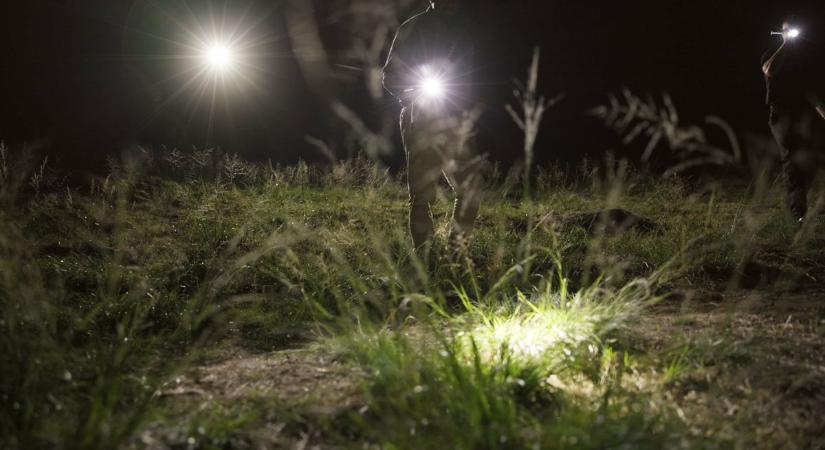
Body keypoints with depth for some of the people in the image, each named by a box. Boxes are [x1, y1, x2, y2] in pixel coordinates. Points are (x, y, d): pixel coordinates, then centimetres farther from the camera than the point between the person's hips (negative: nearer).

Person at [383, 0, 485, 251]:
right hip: (422, 124, -3)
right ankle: (423, 252, 7)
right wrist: (414, 95, -7)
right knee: (422, 195, 1)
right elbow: (391, 76, 4)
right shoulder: (413, 30, 2)